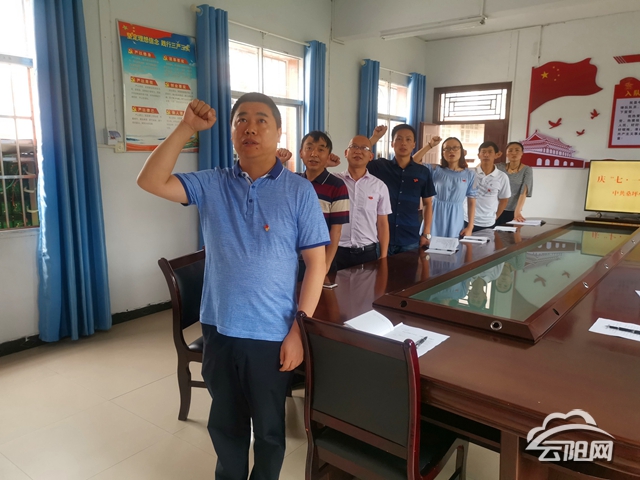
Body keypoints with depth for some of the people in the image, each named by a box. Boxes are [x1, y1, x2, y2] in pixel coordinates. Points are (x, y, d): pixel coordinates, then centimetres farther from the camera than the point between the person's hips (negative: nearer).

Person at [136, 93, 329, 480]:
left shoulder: (300, 191, -7)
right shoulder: (211, 185, 1)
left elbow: (316, 263, -8)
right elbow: (152, 182, -8)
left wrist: (299, 330, -12)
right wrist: (187, 128, -14)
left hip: (272, 335, -2)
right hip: (219, 329, 3)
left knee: (269, 427, 18)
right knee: (225, 423, 23)